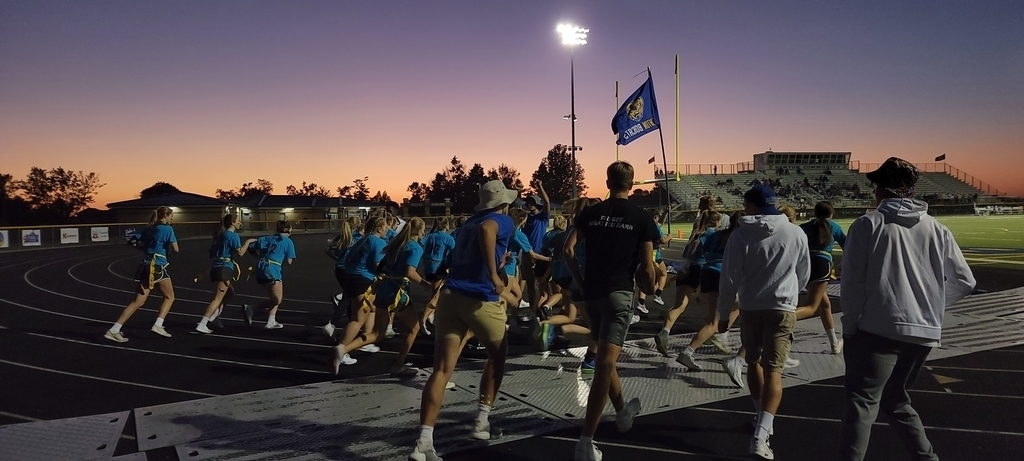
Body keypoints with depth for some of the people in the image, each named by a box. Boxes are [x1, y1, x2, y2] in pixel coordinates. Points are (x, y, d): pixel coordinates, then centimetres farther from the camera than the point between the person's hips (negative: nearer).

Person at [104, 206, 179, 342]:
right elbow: (175, 249, -10)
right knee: (169, 297, 12)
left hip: (144, 266, 7)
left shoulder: (149, 229, 16)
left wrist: (147, 248, 18)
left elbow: (133, 242, 14)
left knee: (138, 302, 5)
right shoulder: (167, 229, -5)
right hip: (157, 267, -6)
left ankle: (114, 330, -3)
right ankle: (158, 325, -2)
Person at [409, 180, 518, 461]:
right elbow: (485, 230, -22)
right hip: (480, 300, -5)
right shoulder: (503, 221, 4)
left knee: (442, 370, 0)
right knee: (498, 354, 22)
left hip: (450, 295, 5)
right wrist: (494, 275, -23)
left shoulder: (467, 224, 25)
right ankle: (482, 422, 21)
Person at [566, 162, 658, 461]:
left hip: (592, 294, 4)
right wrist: (650, 288, 14)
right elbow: (646, 267, -5)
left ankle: (623, 412, 43)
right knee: (604, 365, -7)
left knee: (605, 358, 22)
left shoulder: (590, 213, 7)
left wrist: (582, 283, 10)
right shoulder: (641, 218, -2)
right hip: (619, 294, -4)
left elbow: (568, 250, -1)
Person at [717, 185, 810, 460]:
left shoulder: (740, 235, -7)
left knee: (754, 362, 21)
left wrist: (723, 313, 4)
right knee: (773, 371, -4)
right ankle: (761, 435, -16)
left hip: (749, 308, 1)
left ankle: (762, 418, 35)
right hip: (783, 308, 0)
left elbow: (730, 278, -7)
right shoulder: (795, 234, -2)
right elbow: (804, 274, 9)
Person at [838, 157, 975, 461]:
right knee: (895, 398, 23)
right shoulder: (937, 229, 9)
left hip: (878, 329, -5)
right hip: (924, 331, 6)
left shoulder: (867, 224, -4)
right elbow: (964, 281, 10)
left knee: (862, 403, -6)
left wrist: (850, 326, 1)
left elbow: (852, 282, -9)